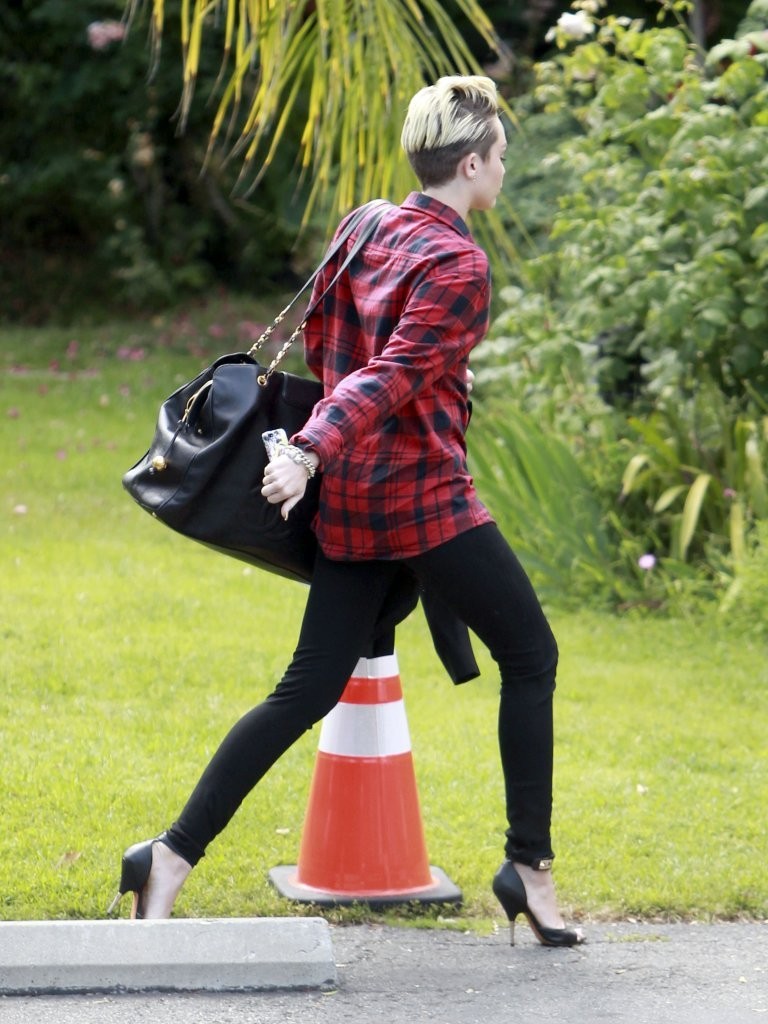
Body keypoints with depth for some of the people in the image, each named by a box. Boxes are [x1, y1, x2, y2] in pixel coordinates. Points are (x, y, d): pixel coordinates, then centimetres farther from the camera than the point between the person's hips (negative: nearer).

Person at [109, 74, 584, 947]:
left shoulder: (371, 230, 11)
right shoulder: (458, 262, -13)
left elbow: (318, 335, 20)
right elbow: (396, 374, -22)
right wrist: (311, 451, -30)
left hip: (351, 497, 8)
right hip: (425, 494, -8)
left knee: (309, 689, 7)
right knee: (530, 655, 7)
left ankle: (172, 857, 0)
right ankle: (529, 867, 9)